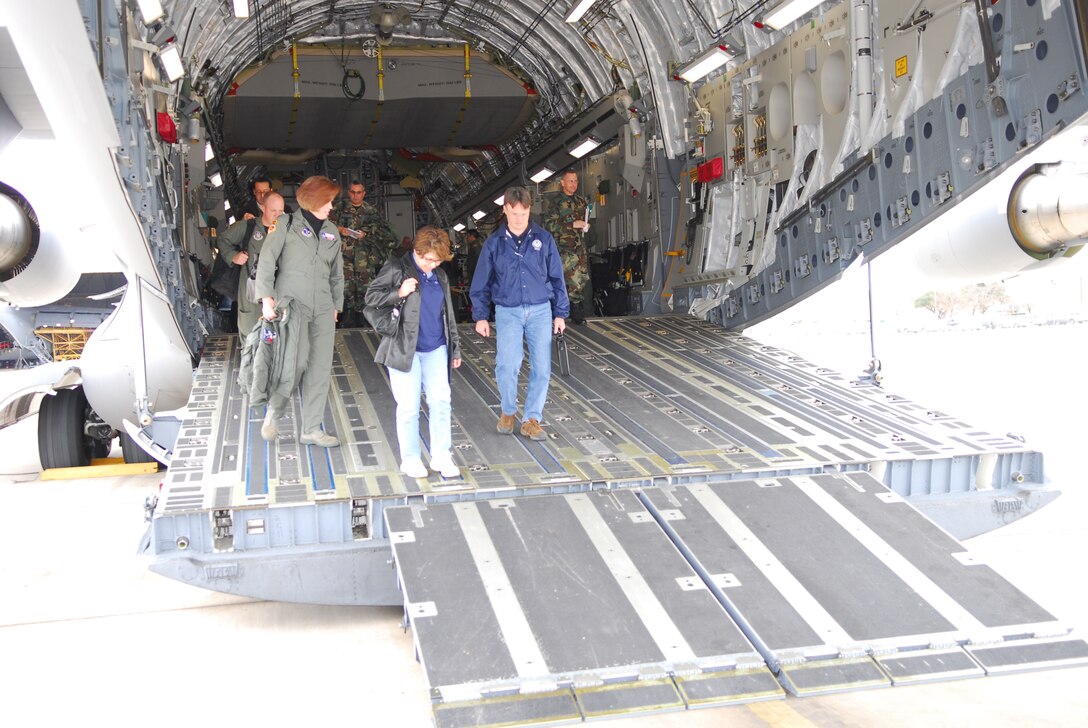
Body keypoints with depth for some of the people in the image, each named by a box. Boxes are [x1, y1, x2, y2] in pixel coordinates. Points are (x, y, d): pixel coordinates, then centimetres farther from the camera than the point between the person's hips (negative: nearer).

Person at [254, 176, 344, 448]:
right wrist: (266, 296, -14)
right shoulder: (287, 224, 2)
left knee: (321, 368, 2)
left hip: (323, 309, 5)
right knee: (297, 362, -16)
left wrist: (337, 305, 15)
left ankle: (311, 430, 9)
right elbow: (267, 260, -5)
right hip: (292, 303, -5)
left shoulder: (331, 232, 17)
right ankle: (273, 413, 9)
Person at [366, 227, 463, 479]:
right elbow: (371, 297, -3)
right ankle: (410, 459, 13)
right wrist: (398, 293, -17)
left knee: (440, 401, -2)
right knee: (408, 407, 0)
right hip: (405, 350, -4)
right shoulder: (396, 269, -2)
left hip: (436, 350, 5)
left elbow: (448, 314, 21)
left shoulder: (440, 276, 15)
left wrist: (454, 347, 21)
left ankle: (441, 456, 9)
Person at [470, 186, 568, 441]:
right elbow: (481, 282, 8)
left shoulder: (543, 238, 4)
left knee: (541, 367, -2)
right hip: (507, 312, -1)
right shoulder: (494, 242, 3)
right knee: (506, 366, -13)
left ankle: (532, 420, 13)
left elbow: (556, 277, 8)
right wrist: (480, 316, 4)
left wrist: (560, 313, 6)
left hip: (540, 311, 1)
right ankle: (508, 410, 14)